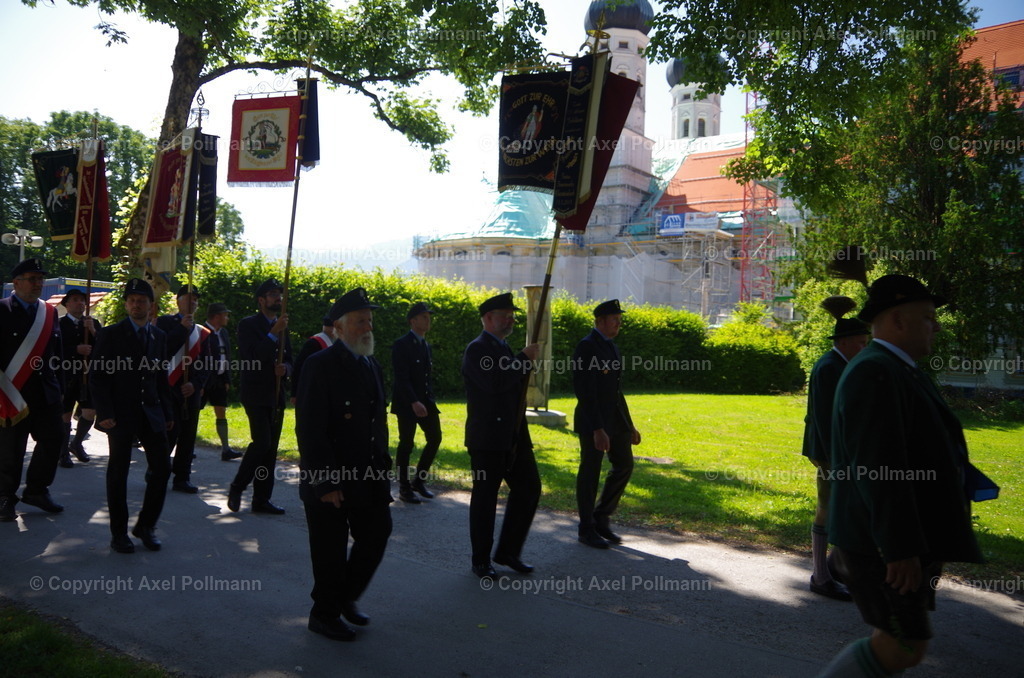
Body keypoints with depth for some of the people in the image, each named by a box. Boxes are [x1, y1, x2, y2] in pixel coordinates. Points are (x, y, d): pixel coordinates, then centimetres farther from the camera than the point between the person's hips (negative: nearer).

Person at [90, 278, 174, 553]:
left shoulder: (159, 336, 10)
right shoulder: (111, 334, -3)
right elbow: (97, 376, -5)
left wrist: (167, 412, 8)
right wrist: (104, 413, -13)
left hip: (151, 412, 4)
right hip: (120, 414, -4)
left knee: (162, 468, 0)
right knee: (118, 472, 4)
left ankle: (146, 525, 16)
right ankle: (119, 532, 16)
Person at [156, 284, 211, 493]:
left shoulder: (203, 332, 13)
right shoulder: (165, 322, 4)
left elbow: (206, 365, 9)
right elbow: (163, 349, -13)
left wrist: (195, 384, -7)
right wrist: (183, 328, -14)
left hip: (191, 390, 4)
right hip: (168, 387, -4)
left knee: (188, 435, 4)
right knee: (171, 430, -10)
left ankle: (182, 478, 12)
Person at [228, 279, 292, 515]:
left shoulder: (282, 326, 14)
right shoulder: (248, 324, -5)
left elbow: (289, 359, 16)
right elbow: (248, 357, -17)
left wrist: (285, 368, -7)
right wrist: (272, 334, -21)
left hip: (276, 394, 6)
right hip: (256, 393, -6)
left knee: (270, 448, 6)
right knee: (262, 442, -15)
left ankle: (261, 499, 13)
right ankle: (237, 487, 7)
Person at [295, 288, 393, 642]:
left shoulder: (371, 364, 11)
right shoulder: (320, 365, -14)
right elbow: (309, 430, -19)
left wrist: (382, 464, 9)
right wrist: (325, 483, -20)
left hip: (369, 477, 7)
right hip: (329, 480, -7)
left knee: (376, 536, 12)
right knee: (330, 552, 7)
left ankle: (345, 597, 36)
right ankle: (325, 614, 29)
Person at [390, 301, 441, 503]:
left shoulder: (426, 345, 15)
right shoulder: (402, 344, -10)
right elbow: (402, 378, -19)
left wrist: (429, 400, 10)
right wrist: (414, 402, -27)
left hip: (425, 400, 8)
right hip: (406, 402, -8)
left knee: (435, 438, 4)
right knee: (406, 444, -1)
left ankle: (419, 481, 18)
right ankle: (404, 488, 11)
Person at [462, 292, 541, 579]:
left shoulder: (504, 349, 17)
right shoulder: (478, 349, -11)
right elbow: (495, 383, -27)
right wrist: (524, 359, -19)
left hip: (514, 436, 9)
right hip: (487, 439, -8)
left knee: (529, 489, 8)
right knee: (485, 498, 3)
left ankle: (508, 552, 22)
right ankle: (481, 560, 18)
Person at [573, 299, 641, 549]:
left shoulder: (611, 347, 14)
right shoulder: (586, 347, -14)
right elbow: (585, 392, -20)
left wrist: (629, 426, 17)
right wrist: (597, 429, -24)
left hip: (616, 419, 9)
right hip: (593, 421, -9)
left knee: (624, 465, 11)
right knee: (590, 472, 3)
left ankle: (601, 519, 25)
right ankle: (587, 529, 17)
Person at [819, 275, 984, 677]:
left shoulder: (895, 371, 14)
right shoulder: (874, 372, -20)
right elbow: (877, 467, -26)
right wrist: (900, 549, -26)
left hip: (904, 541, 11)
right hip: (881, 544, -10)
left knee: (897, 641, 16)